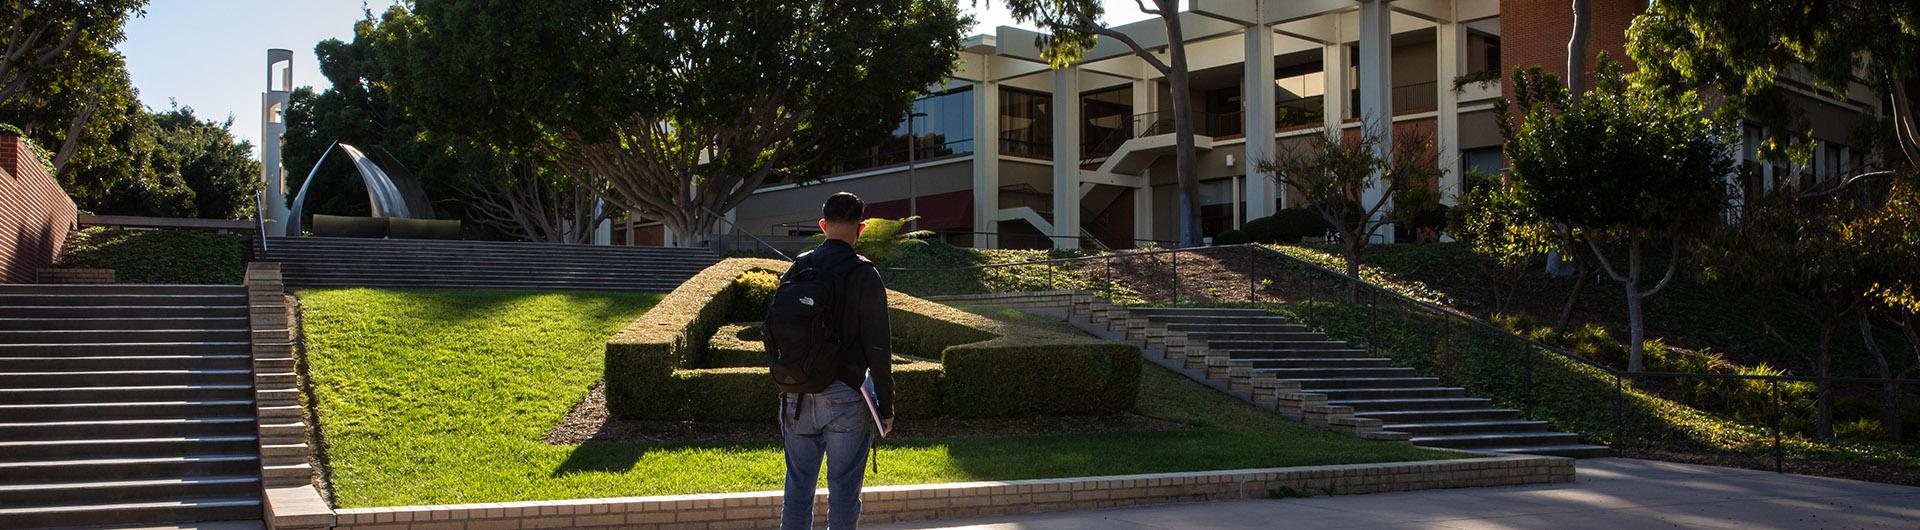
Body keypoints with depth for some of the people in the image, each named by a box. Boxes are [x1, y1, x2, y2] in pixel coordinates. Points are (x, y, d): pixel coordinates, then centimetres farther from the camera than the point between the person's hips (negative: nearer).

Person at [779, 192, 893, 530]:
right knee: (843, 491, 3)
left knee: (797, 488, 12)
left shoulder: (796, 269, 5)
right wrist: (885, 406, -3)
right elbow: (878, 348, -10)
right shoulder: (864, 276, -8)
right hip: (844, 398, -4)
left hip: (797, 398, 4)